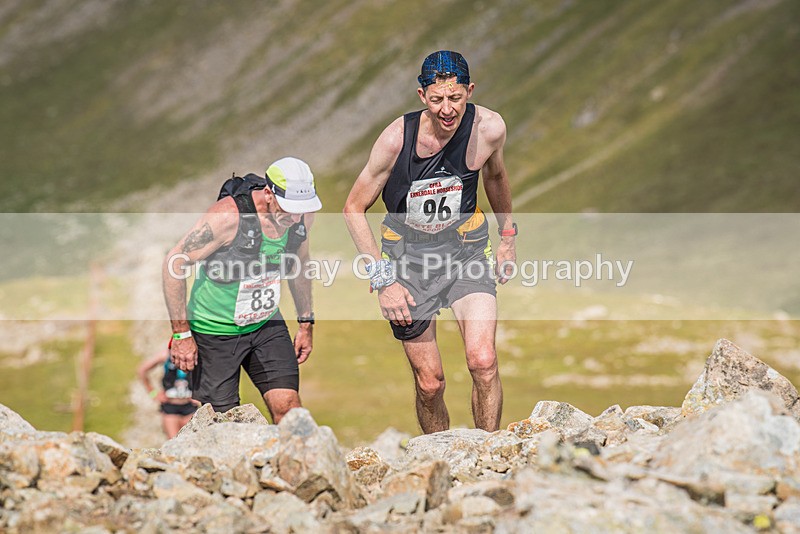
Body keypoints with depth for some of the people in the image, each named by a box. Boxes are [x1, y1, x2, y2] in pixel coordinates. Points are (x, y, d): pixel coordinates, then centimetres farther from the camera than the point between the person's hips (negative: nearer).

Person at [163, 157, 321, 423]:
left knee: (288, 409, -8)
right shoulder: (228, 216, -28)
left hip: (267, 324, 5)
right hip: (215, 329, -5)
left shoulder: (302, 214, -9)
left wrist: (306, 322, 15)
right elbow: (175, 263, -20)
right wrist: (181, 334, -18)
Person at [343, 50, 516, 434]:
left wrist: (508, 236, 20)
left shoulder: (489, 128, -14)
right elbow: (353, 209, -9)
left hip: (466, 246, 1)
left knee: (483, 361, -19)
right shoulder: (397, 138, -21)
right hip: (408, 253, -1)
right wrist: (382, 279, -14)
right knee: (429, 382, 0)